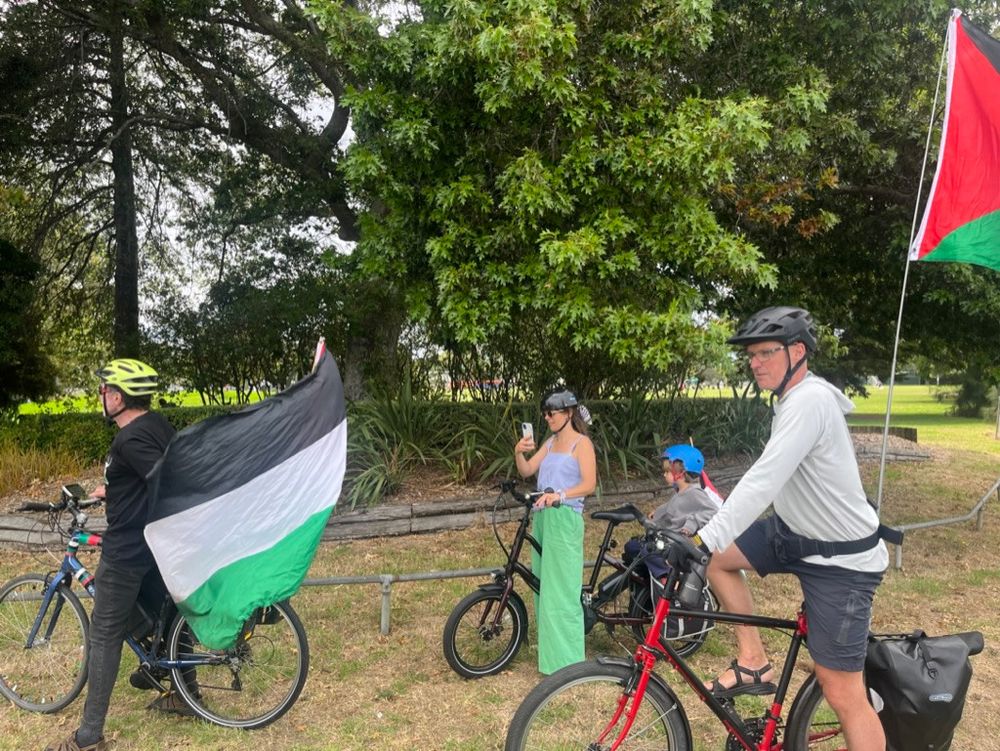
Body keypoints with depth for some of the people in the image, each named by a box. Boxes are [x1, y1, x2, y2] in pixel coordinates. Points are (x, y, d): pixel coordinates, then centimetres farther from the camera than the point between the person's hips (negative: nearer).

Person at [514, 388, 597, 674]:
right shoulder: (550, 443, 17)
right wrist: (519, 452, -10)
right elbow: (526, 471, 9)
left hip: (564, 519, -8)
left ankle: (567, 659, 0)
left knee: (561, 590, -7)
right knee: (543, 585, 13)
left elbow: (589, 484, -14)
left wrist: (559, 495, -29)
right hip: (542, 517, 8)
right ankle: (549, 649, 26)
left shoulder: (581, 443, -5)